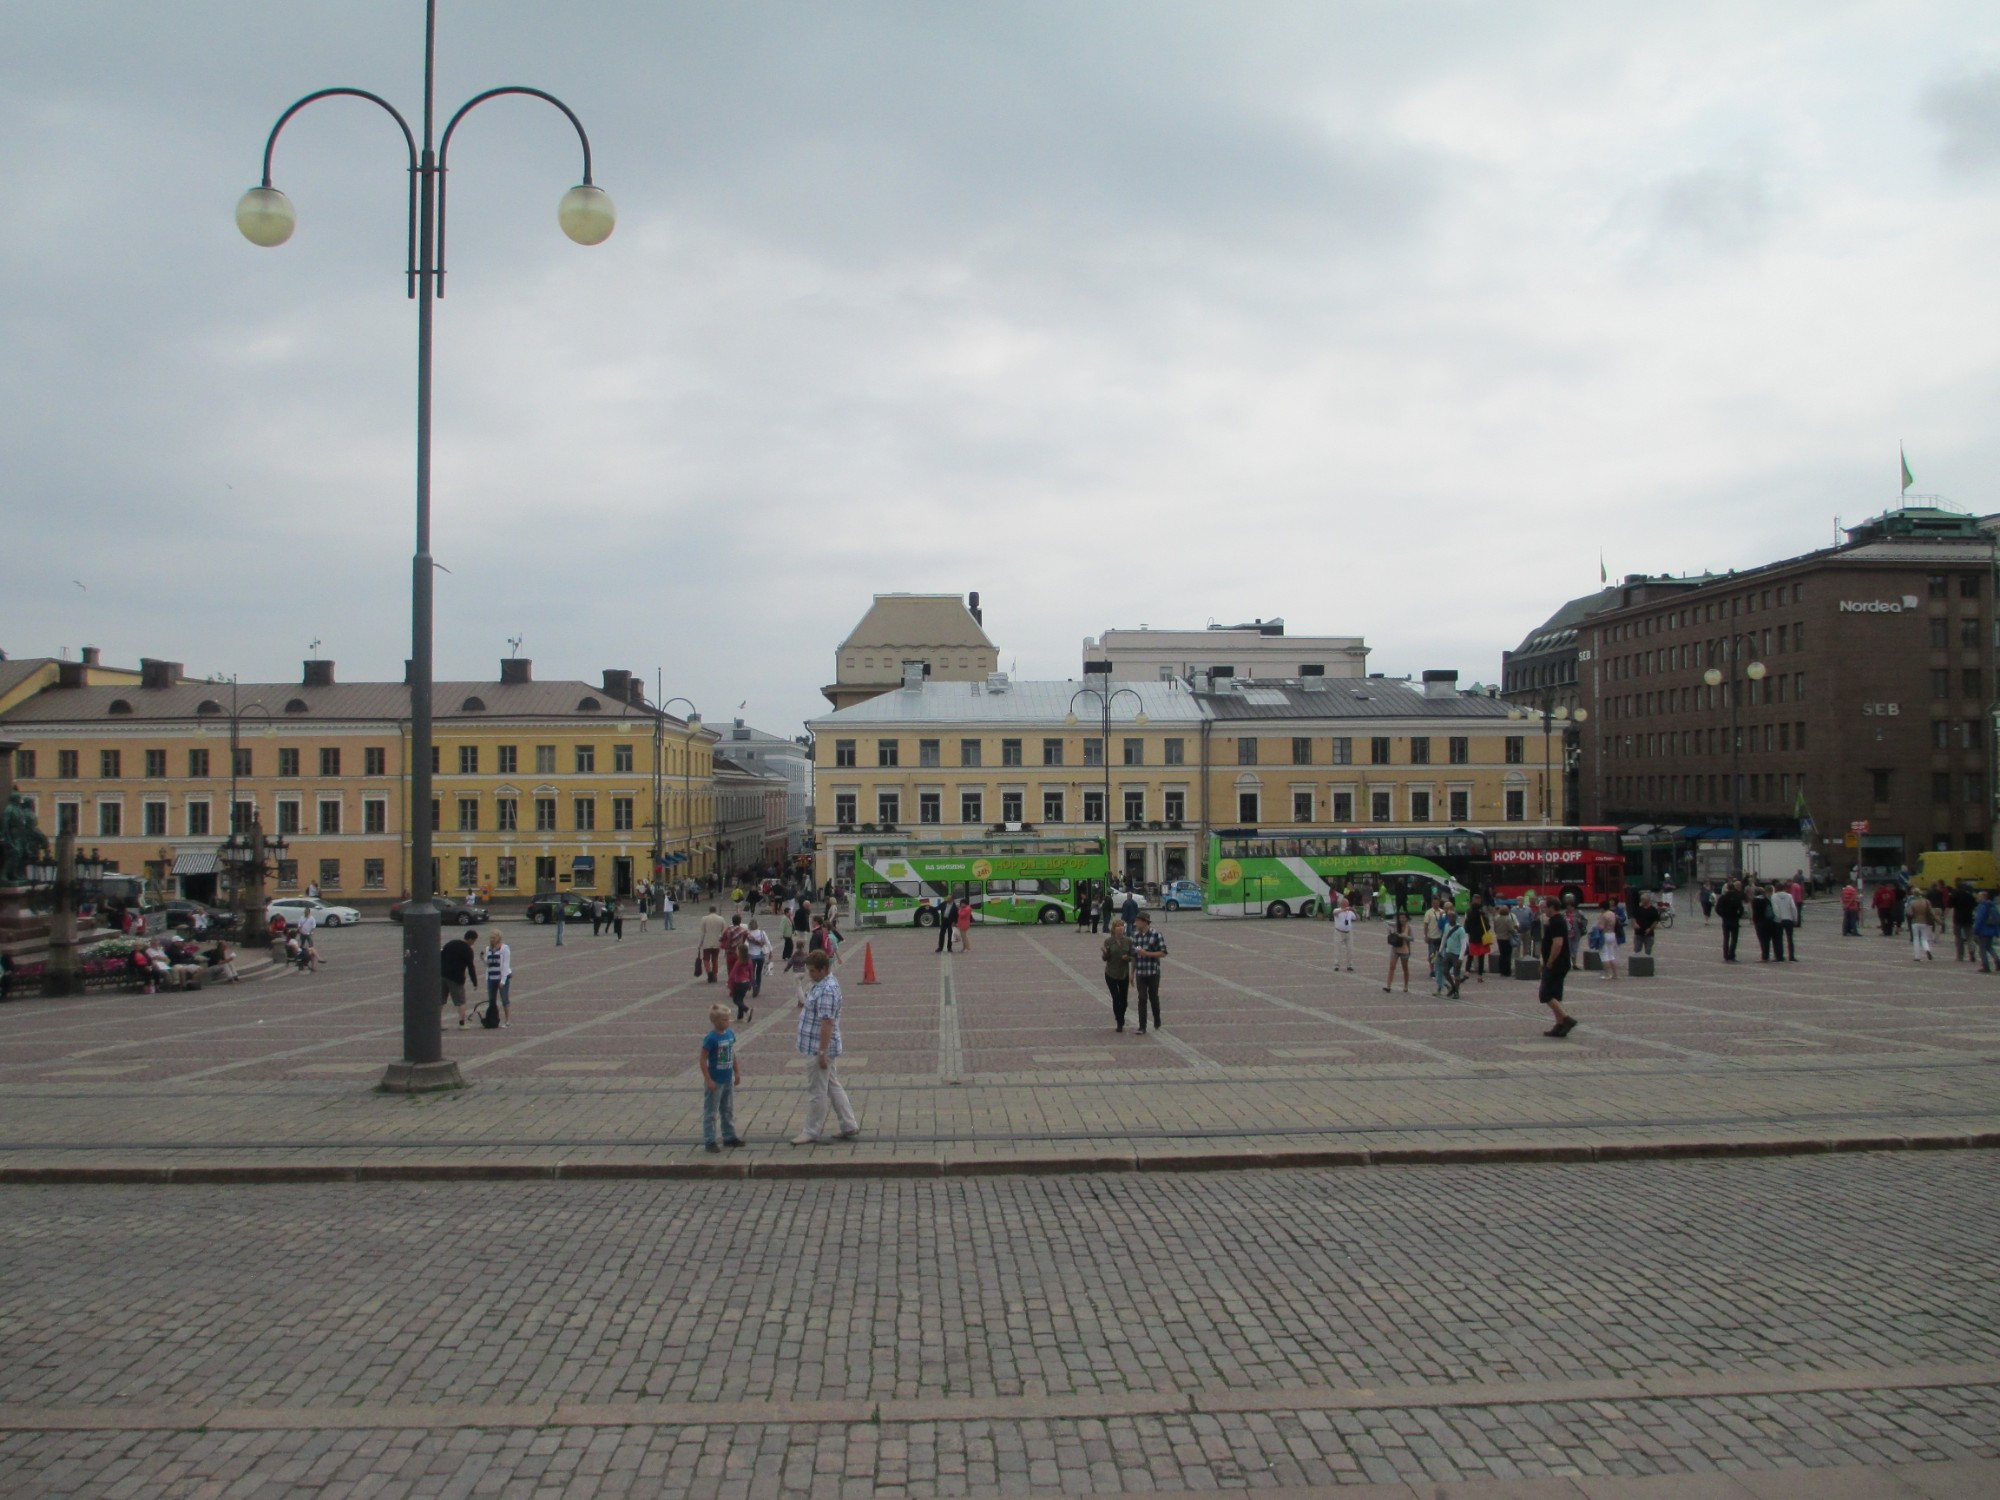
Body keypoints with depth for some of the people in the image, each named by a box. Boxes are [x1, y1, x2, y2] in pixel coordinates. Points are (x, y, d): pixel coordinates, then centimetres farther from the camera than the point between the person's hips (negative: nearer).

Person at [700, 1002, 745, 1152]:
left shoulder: (730, 1033, -1)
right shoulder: (711, 1038, -21)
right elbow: (703, 1060, -18)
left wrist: (737, 1071, 13)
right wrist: (708, 1080, -19)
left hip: (728, 1079, 7)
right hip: (715, 1082, -7)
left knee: (728, 1110, 19)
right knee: (711, 1112, 4)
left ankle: (729, 1137, 32)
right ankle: (709, 1142, 12)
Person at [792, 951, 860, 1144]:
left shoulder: (827, 990, -24)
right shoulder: (823, 984, 10)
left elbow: (827, 1023, -26)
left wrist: (822, 1053, -26)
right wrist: (805, 1006, 9)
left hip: (818, 1049, -11)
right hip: (819, 1048, 11)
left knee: (816, 1092, 1)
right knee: (833, 1086, 16)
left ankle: (812, 1133, 11)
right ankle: (849, 1126, 22)